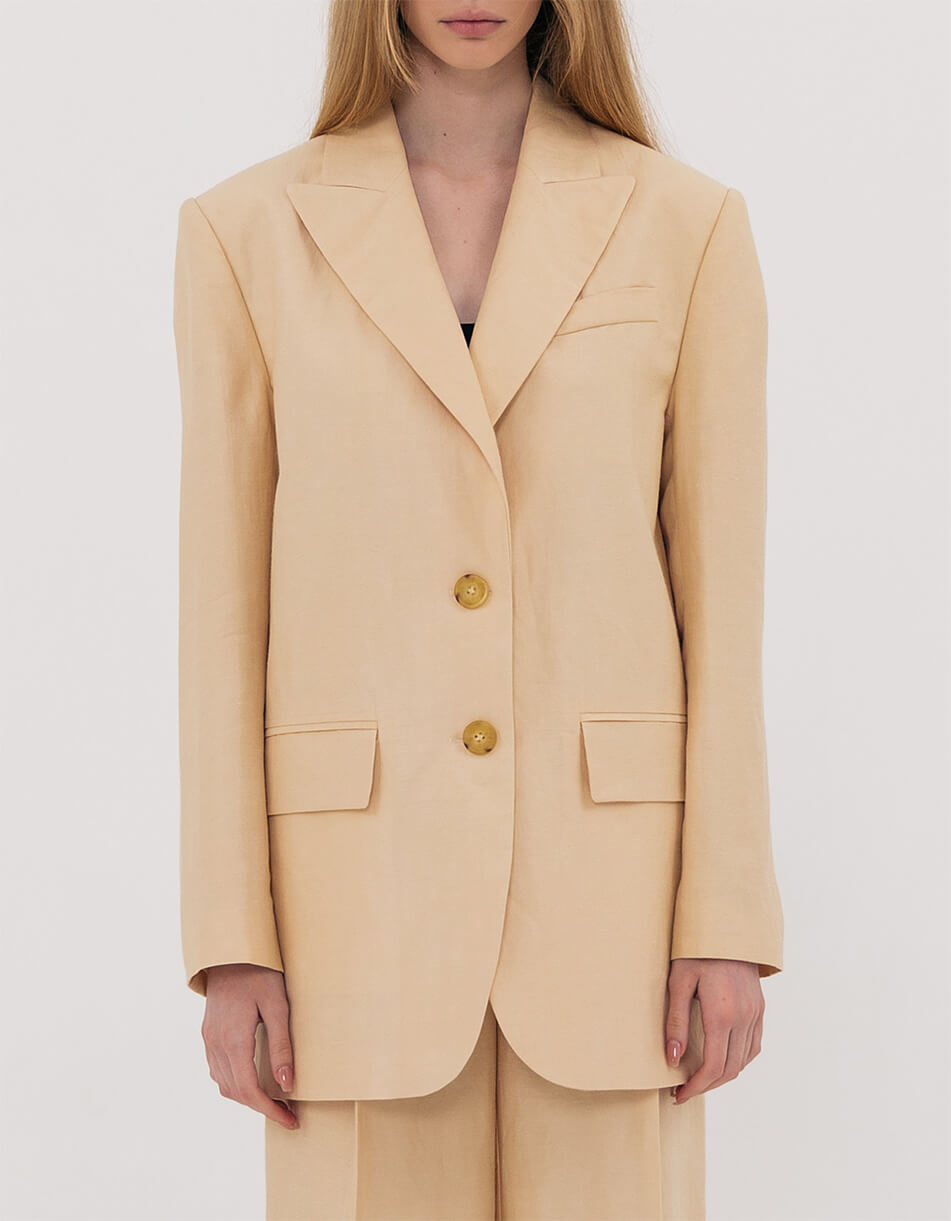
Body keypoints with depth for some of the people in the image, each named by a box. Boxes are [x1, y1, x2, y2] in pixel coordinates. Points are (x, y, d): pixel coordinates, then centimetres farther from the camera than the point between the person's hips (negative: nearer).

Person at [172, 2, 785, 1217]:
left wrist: (729, 922, -3)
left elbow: (721, 592, 2)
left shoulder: (686, 225, 2)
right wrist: (231, 940, -2)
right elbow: (225, 602, 2)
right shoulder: (248, 232, 2)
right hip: (367, 878, 0)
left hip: (604, 868, 0)